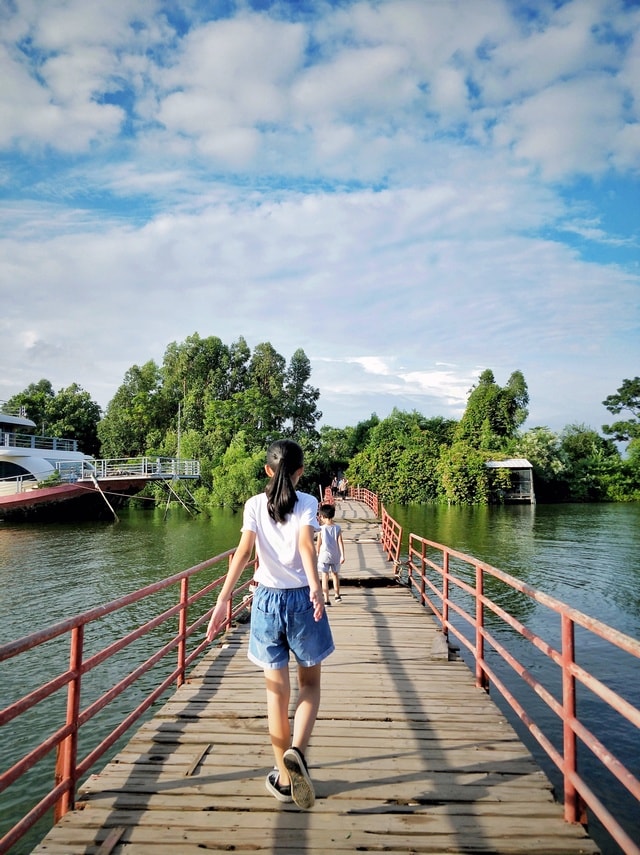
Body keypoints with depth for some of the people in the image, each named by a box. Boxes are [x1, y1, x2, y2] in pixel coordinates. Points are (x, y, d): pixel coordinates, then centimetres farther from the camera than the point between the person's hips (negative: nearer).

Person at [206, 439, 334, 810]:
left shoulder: (255, 504, 0)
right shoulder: (307, 502, -4)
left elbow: (244, 551, -12)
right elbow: (306, 545, -22)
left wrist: (223, 600, -17)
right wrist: (316, 587, -35)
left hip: (268, 599, 1)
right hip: (302, 598, -1)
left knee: (278, 691, 14)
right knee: (310, 684, 17)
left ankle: (284, 777, 24)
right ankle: (297, 749, -7)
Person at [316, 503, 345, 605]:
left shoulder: (321, 528, -10)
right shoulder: (337, 528, -4)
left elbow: (318, 544, -4)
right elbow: (340, 542, -7)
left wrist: (317, 554, 10)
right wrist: (342, 555, -5)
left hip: (324, 556, -3)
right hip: (335, 556, 3)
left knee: (325, 578, 1)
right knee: (335, 575, 23)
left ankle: (326, 600, -1)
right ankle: (337, 595, 36)